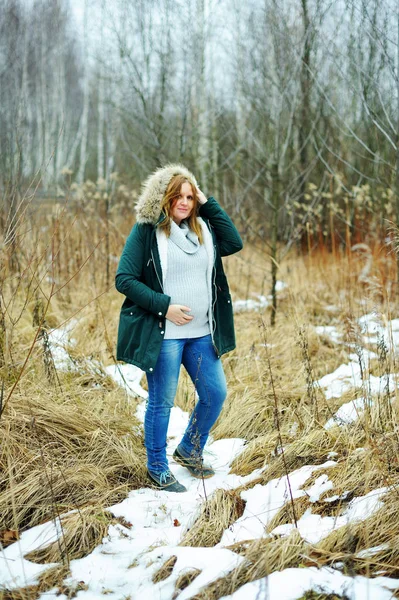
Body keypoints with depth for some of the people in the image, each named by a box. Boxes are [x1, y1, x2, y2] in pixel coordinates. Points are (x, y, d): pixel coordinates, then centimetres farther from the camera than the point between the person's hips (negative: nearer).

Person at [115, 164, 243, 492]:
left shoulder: (202, 227, 9)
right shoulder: (146, 231, -9)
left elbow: (234, 243, -5)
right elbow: (125, 279, -11)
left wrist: (208, 204, -6)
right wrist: (164, 306, -18)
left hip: (202, 333, 6)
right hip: (163, 334, -6)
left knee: (216, 393, 12)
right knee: (162, 401, 3)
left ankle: (189, 450, 34)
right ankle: (157, 468, 21)